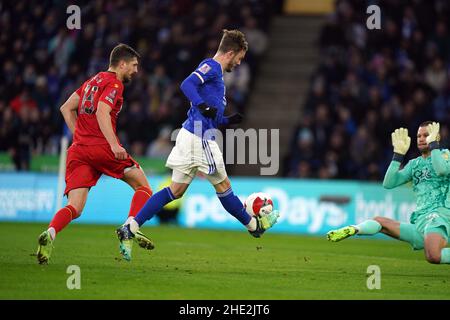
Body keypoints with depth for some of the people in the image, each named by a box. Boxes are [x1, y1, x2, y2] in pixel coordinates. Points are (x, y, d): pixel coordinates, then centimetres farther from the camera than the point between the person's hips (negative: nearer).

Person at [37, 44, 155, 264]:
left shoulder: (93, 81, 24)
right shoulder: (114, 84, -1)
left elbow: (66, 108, 26)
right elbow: (102, 113, -17)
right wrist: (114, 145, -25)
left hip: (78, 150, 7)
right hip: (101, 148, -7)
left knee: (74, 208, -1)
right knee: (143, 186, 7)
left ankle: (50, 234, -28)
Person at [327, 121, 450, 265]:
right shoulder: (414, 164, 22)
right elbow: (388, 183, 10)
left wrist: (433, 143, -10)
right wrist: (399, 154, 4)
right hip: (419, 223, 7)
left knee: (433, 256, -34)